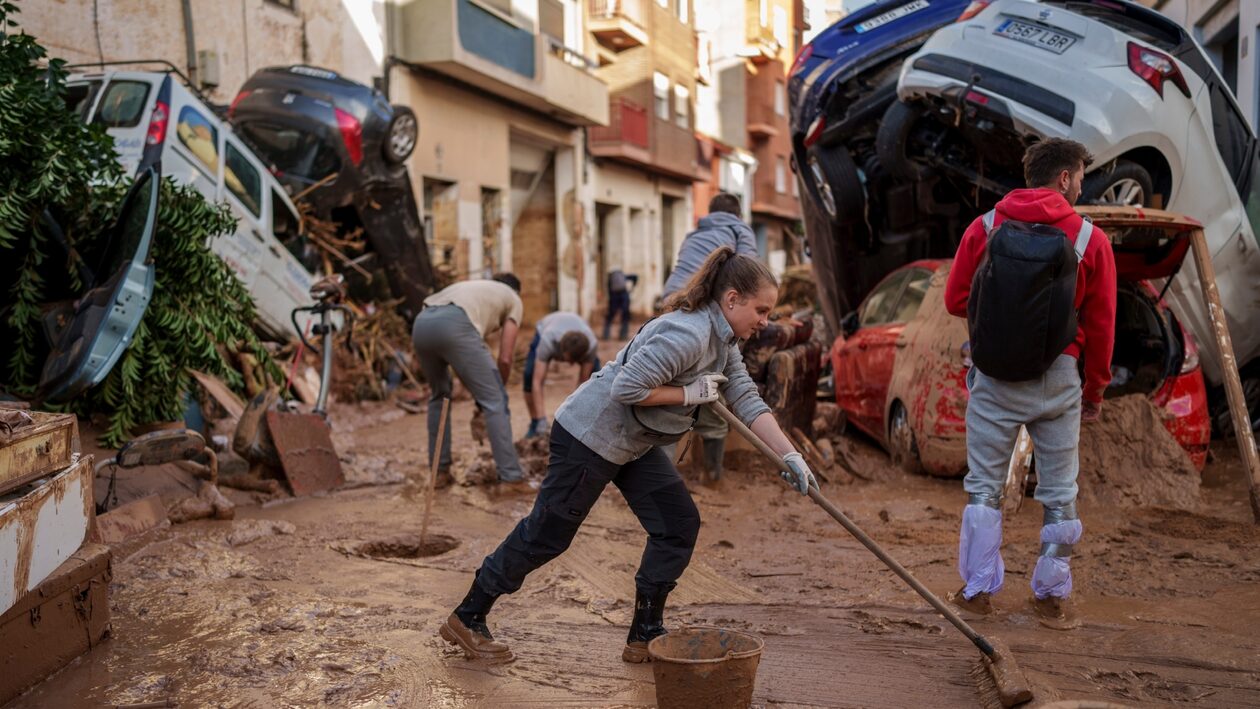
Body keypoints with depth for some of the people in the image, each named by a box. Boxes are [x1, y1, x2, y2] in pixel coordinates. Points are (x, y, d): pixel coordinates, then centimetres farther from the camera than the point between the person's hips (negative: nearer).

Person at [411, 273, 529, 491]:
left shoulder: (473, 287, 42)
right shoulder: (513, 299, 26)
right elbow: (505, 358, 15)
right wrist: (498, 388, 30)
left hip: (421, 324, 7)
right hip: (454, 324, -6)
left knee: (439, 395, 27)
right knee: (494, 402, 3)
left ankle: (439, 472, 29)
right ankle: (512, 478, 4)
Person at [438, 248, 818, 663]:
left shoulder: (723, 342, 6)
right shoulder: (689, 334, -27)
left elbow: (747, 401, 4)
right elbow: (627, 388, -31)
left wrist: (789, 456, -2)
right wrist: (690, 394, -22)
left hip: (633, 443, 10)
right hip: (589, 435, -10)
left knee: (679, 525, 5)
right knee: (546, 535, 1)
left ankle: (644, 637, 17)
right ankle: (466, 620, 18)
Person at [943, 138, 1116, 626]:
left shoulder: (985, 228, -2)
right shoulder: (1090, 239, -3)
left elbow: (955, 300, 1)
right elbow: (1101, 324, 0)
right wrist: (1095, 389, 11)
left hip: (994, 378, 1)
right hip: (1058, 379, 0)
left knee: (984, 487, 11)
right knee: (1059, 493, 12)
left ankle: (978, 589, 17)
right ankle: (1052, 597, 20)